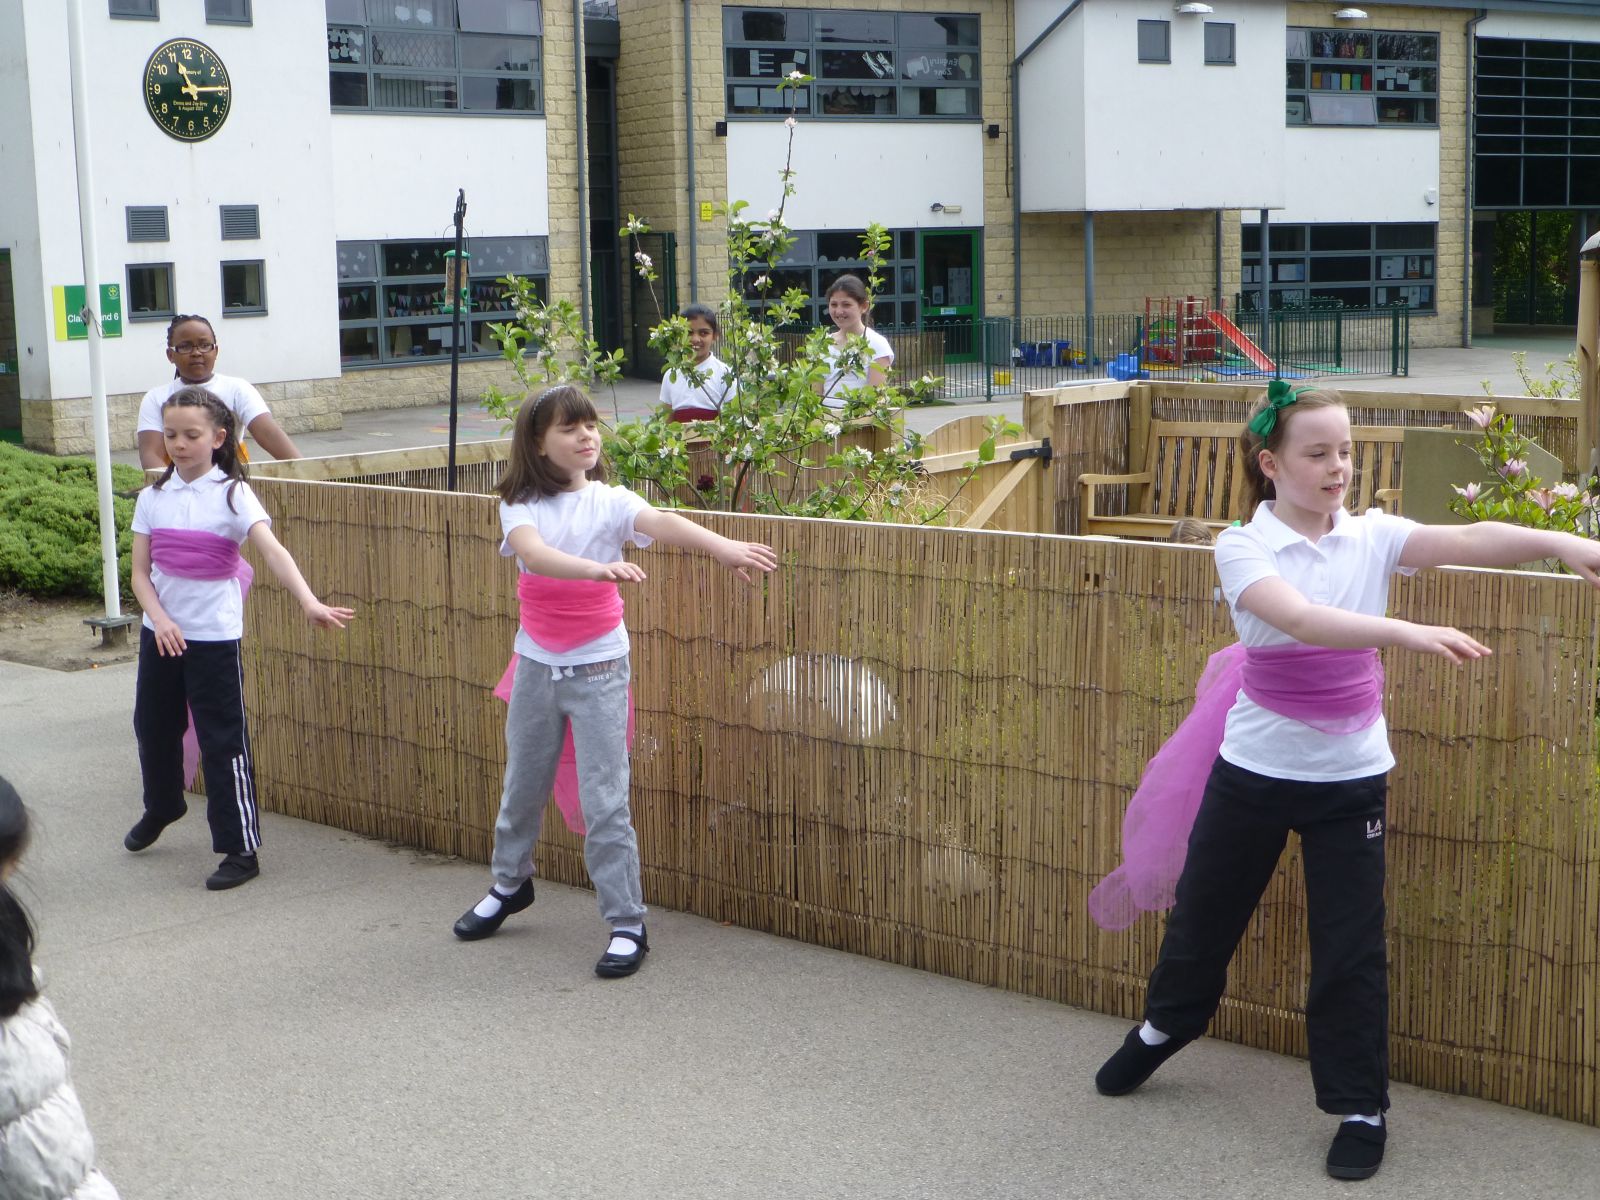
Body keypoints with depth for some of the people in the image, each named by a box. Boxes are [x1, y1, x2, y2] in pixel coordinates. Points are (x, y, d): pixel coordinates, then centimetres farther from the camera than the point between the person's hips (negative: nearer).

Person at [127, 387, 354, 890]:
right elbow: (140, 571, 2)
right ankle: (161, 806, 47)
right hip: (159, 633, 5)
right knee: (153, 725, 19)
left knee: (223, 741, -3)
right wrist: (160, 619, -16)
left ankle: (241, 849, 6)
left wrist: (308, 601, -40)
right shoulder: (152, 497, 3)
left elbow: (273, 551, -25)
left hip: (214, 637, -5)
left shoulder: (232, 494, -10)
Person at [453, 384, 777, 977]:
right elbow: (534, 554, -27)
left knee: (604, 801, -7)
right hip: (536, 666, 3)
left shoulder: (609, 502, -7)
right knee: (522, 785, 19)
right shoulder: (521, 506, -4)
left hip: (598, 669, -3)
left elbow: (661, 523, -27)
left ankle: (627, 925, 3)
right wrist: (598, 569, -45)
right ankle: (510, 884, 44)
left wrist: (724, 547, -47)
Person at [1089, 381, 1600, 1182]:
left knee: (1351, 948, 3)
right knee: (1203, 915, 18)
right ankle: (1163, 1028, 45)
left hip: (1350, 778, 1)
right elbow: (1300, 618, -33)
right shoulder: (1243, 548, -14)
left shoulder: (1371, 537, -5)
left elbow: (1467, 541, -22)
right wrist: (1410, 633, -47)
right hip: (1253, 770, -1)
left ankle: (1361, 1108, 19)